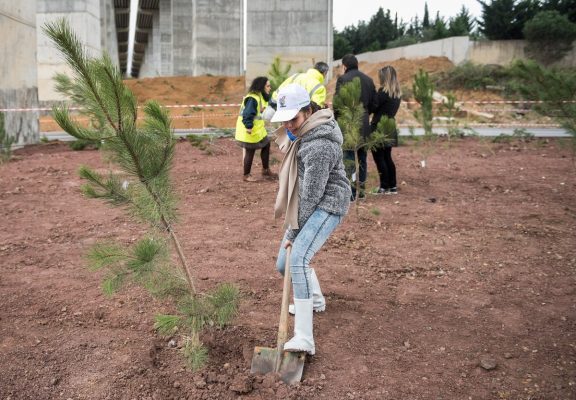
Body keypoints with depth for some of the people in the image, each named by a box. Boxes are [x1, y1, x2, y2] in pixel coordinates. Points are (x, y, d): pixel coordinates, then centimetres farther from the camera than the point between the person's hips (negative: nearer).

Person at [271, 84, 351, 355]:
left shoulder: (319, 147, -26)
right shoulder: (304, 128, 4)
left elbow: (311, 195, -24)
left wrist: (292, 233, -17)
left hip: (327, 204, -10)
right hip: (306, 205, 10)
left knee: (298, 259, -30)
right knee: (284, 264, 16)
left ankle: (304, 338, -34)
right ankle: (315, 300, 44)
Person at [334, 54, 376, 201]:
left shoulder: (343, 79, -10)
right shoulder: (368, 80, 9)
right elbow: (373, 103, 11)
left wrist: (337, 121, 1)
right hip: (364, 125, 6)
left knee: (349, 158, -2)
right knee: (362, 158, 15)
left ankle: (350, 192, -4)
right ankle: (361, 190, 22)